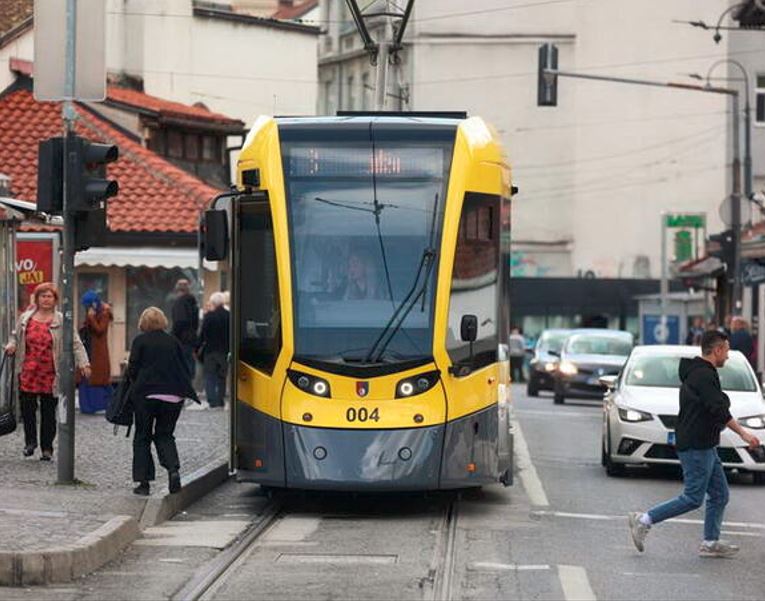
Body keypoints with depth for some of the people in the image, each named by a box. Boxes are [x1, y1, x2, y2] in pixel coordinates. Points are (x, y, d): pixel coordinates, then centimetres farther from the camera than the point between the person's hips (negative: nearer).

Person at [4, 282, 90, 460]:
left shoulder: (61, 321, 0)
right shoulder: (25, 318, 9)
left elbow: (76, 343, -4)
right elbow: (15, 336, 24)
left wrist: (83, 362, -16)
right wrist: (11, 345, 2)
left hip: (50, 375, -2)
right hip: (28, 374, 2)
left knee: (49, 412, 3)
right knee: (27, 408, -1)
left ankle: (47, 448, 12)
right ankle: (30, 441, 18)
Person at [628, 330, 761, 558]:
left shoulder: (697, 372, 17)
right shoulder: (704, 375, -16)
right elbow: (719, 410, -23)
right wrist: (743, 433, -22)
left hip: (705, 445, 11)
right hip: (696, 447, -11)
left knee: (720, 495, 10)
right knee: (693, 498, -8)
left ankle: (711, 543, 11)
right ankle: (643, 520, -4)